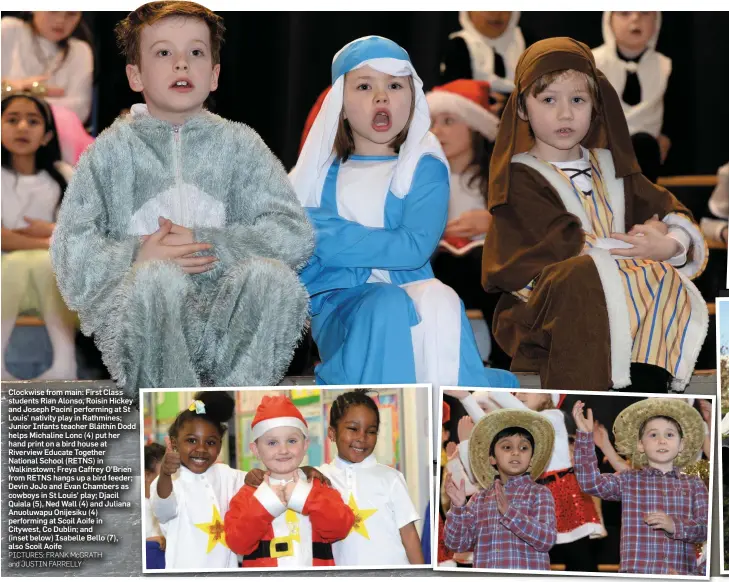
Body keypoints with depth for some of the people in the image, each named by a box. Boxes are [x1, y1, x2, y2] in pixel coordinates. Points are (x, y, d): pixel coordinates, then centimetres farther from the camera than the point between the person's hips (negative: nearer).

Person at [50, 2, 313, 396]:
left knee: (271, 275, -29)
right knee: (157, 278, -34)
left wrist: (207, 244, -10)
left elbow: (295, 234, 1)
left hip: (225, 322, 2)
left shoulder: (238, 144, 12)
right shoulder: (112, 150, 8)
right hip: (137, 326, -2)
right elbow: (69, 250, 1)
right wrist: (138, 258, -16)